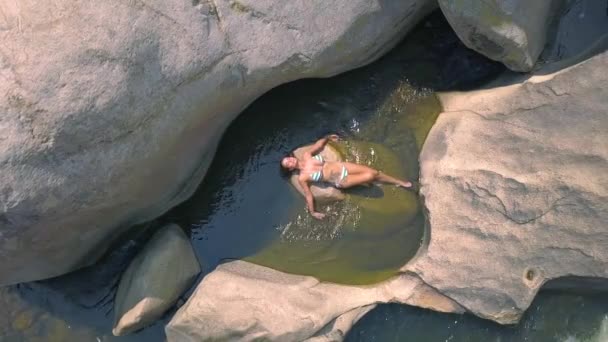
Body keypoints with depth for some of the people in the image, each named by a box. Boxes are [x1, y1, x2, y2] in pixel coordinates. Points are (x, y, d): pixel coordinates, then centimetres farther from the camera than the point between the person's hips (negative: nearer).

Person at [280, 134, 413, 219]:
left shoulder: (306, 155, -2)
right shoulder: (302, 178, -14)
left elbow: (318, 144, 14)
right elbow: (308, 195, -10)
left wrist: (327, 137, 7)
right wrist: (312, 212, -9)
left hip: (341, 166, 4)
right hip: (340, 181, -4)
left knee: (373, 171, -3)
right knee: (370, 176, -16)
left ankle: (399, 182, 19)